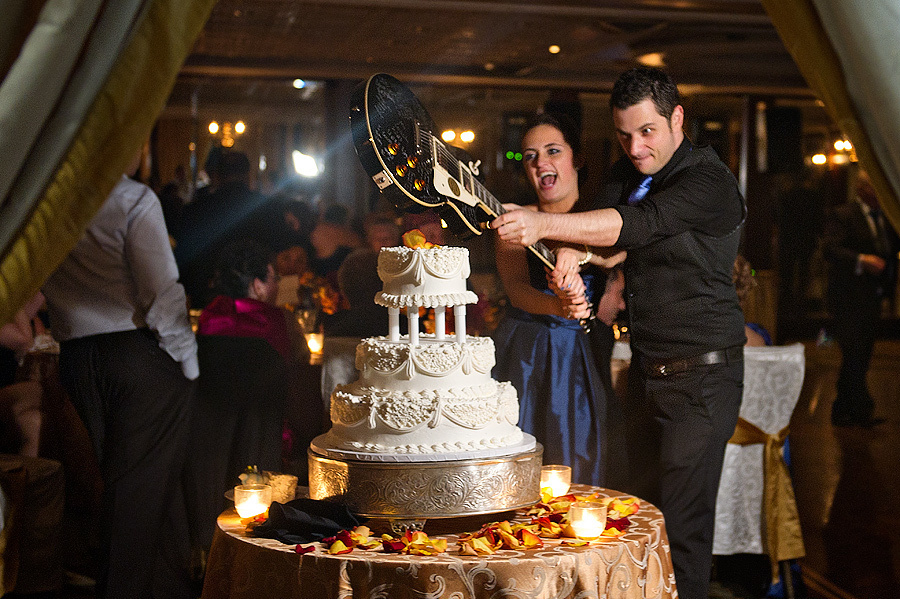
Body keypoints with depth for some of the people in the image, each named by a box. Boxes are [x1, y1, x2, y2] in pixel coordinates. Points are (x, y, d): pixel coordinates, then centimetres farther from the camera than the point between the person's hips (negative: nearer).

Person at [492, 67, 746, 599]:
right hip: (646, 370, 7)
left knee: (682, 524, -6)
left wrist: (545, 224, -37)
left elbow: (637, 225, -28)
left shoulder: (708, 180, -15)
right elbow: (609, 226, 1)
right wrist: (575, 250, -22)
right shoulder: (627, 173, 12)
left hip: (702, 375, -7)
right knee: (644, 505, 12)